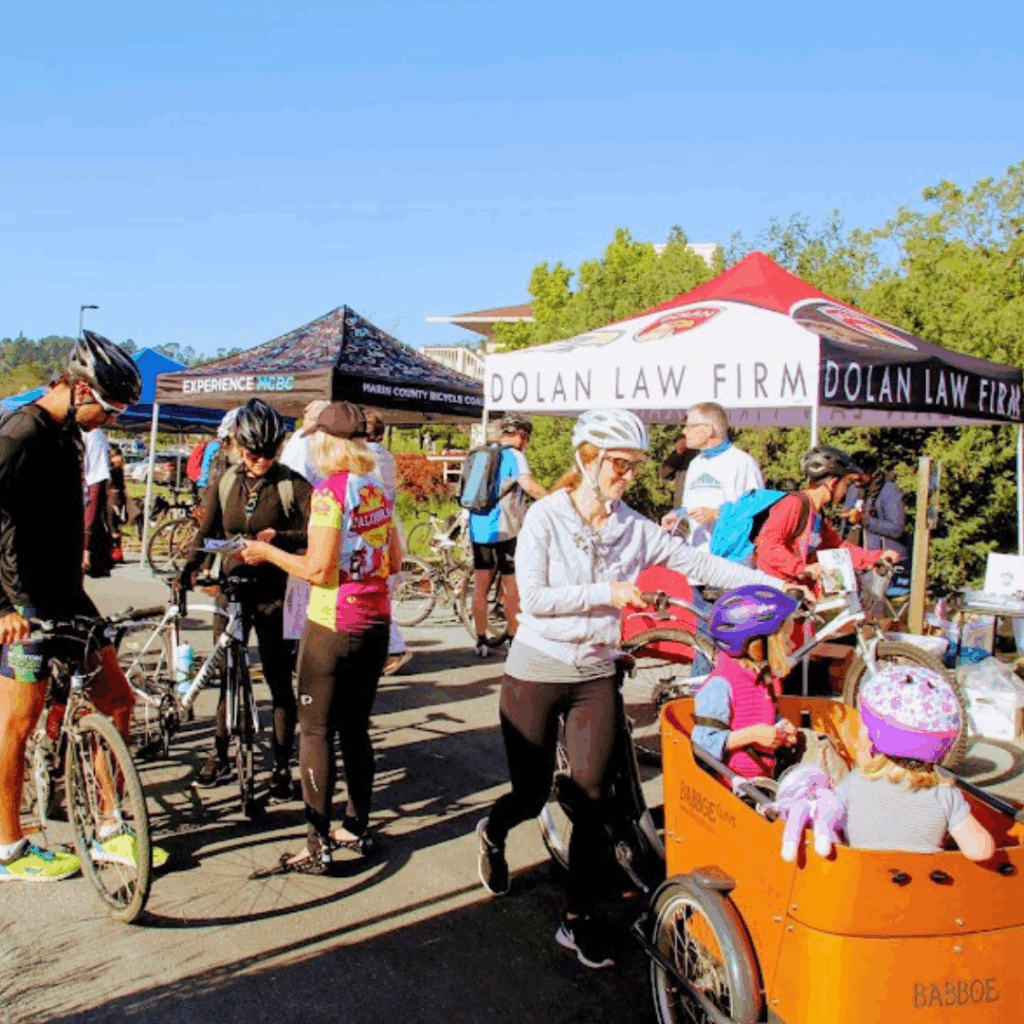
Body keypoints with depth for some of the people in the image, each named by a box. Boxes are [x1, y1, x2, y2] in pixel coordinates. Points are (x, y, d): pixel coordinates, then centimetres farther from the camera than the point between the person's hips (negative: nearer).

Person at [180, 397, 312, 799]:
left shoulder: (292, 485, -7)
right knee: (226, 675, 11)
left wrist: (279, 537, -31)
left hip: (274, 591, -3)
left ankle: (281, 767, 14)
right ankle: (219, 757, 27)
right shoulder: (225, 483, 5)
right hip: (231, 587, 4)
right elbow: (206, 532, 3)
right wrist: (189, 570, -14)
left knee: (279, 681, 2)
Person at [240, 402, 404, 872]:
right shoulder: (377, 490, 7)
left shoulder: (330, 490, -14)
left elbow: (318, 570, -19)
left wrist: (267, 553, -6)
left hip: (332, 626, -7)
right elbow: (394, 561, 12)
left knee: (316, 732, 1)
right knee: (356, 728, 16)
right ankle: (357, 828, 25)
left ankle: (317, 846, 5)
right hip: (376, 623, 7)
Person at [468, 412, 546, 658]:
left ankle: (481, 641, 13)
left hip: (477, 527, 7)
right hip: (502, 529, -7)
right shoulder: (513, 455, -9)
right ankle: (513, 638, 13)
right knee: (513, 586, 6)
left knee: (480, 586, 11)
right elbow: (528, 485, -26)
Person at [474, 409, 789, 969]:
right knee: (531, 794, 8)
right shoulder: (545, 517, -10)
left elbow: (697, 564, -1)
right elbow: (534, 597, -17)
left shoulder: (634, 527, -1)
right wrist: (607, 592, -23)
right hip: (536, 673, -2)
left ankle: (578, 918, 17)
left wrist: (770, 584, -8)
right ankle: (492, 833, 44)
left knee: (591, 797, 1)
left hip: (595, 675, 3)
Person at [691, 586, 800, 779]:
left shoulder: (767, 678, 14)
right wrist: (753, 734, -21)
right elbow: (704, 742, -19)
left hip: (765, 777, 8)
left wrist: (781, 727, 11)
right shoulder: (720, 686, -16)